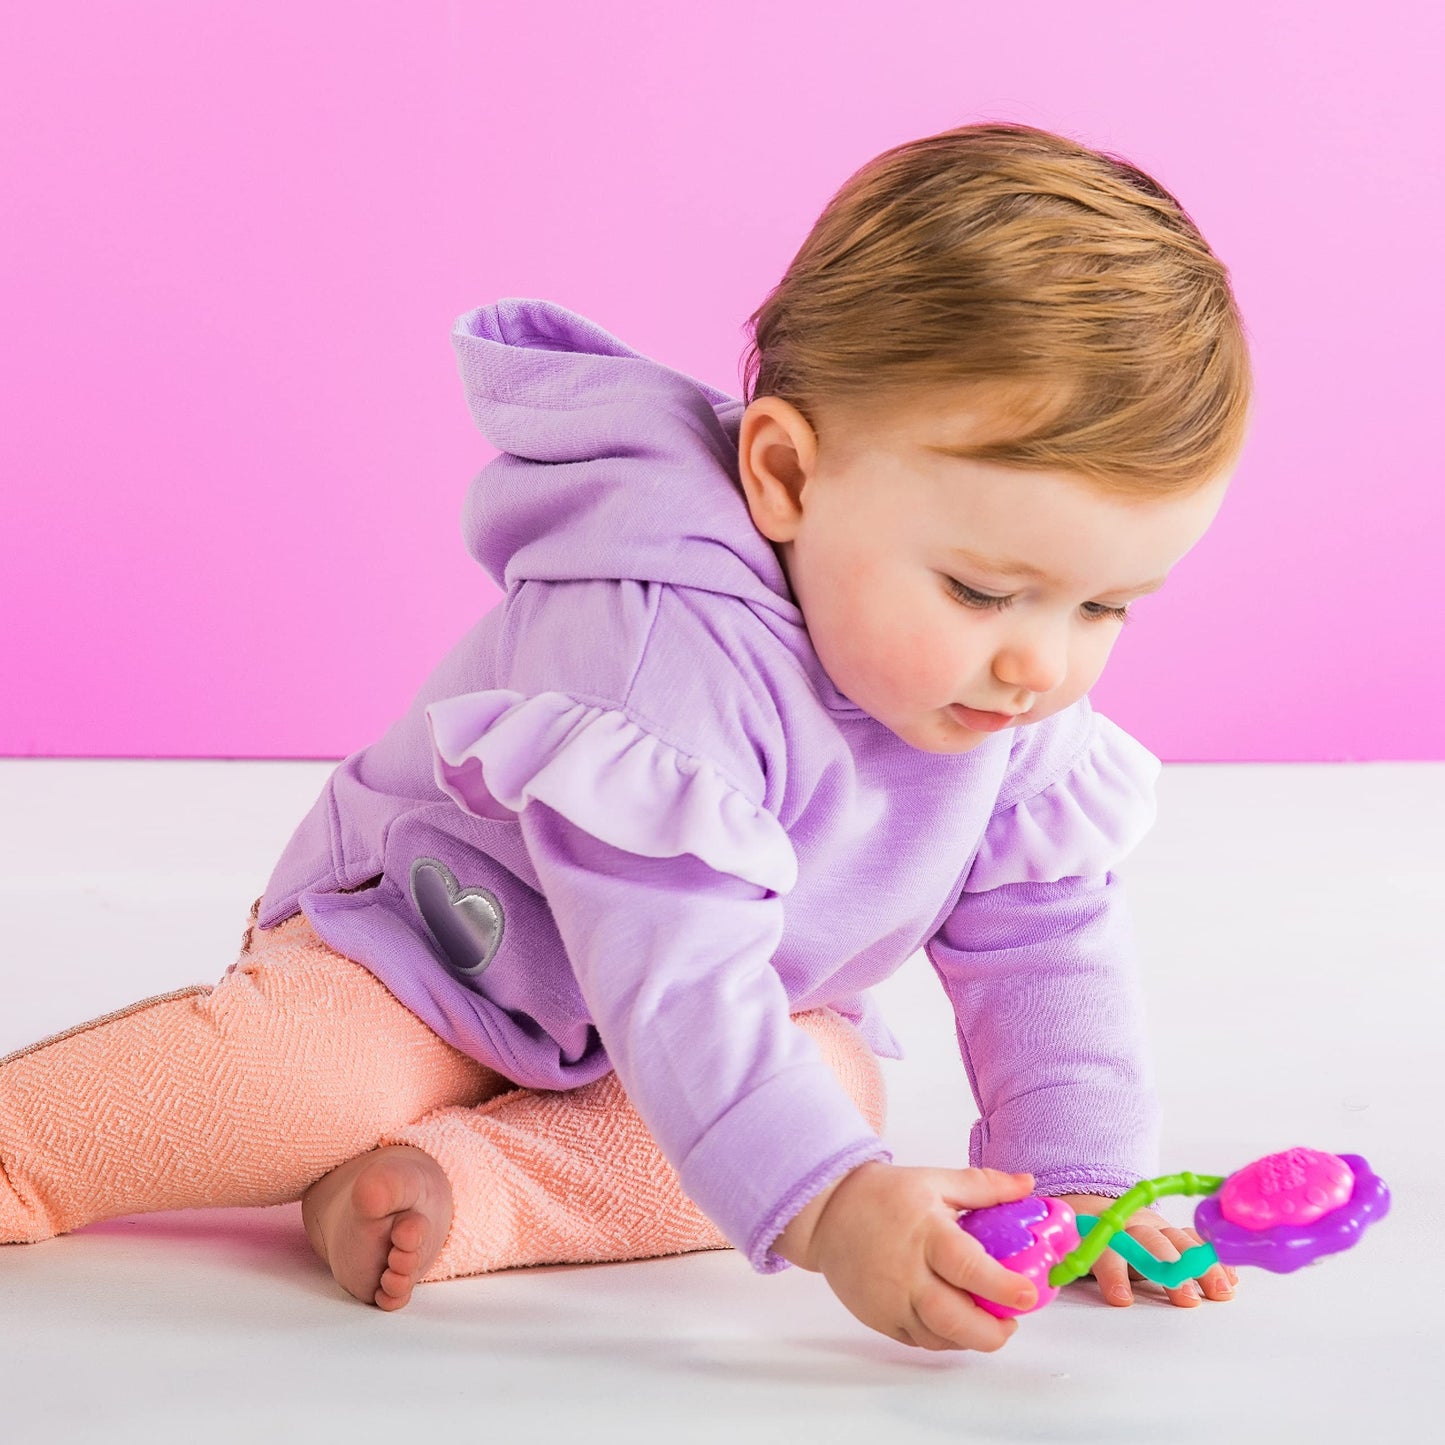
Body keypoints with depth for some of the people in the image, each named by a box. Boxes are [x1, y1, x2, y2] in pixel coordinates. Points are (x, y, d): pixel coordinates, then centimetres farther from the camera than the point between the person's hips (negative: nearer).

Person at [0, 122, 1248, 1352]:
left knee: (834, 1078, -24)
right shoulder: (650, 641, -41)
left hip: (764, 1004, 6)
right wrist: (826, 1205, -57)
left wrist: (1079, 1180, -17)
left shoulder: (1022, 710, -17)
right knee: (294, 1075, -31)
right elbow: (673, 978, -47)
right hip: (444, 960, -6)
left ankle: (467, 1187, -30)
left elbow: (1048, 943, -6)